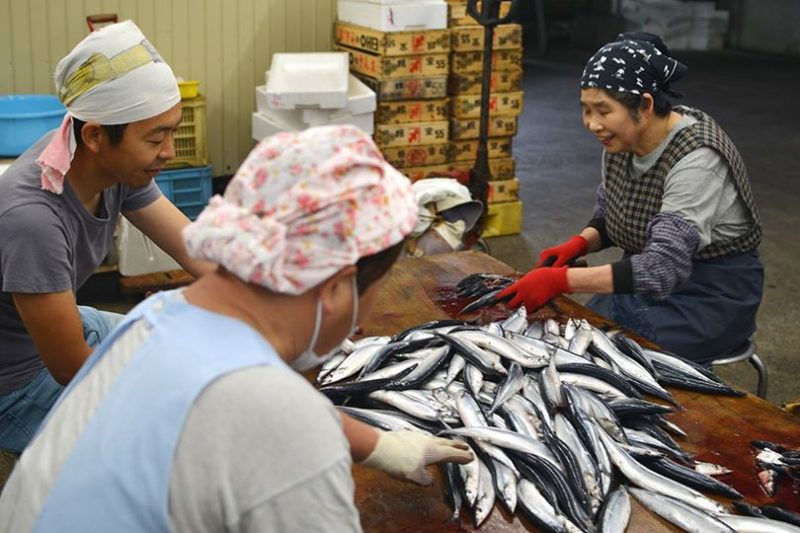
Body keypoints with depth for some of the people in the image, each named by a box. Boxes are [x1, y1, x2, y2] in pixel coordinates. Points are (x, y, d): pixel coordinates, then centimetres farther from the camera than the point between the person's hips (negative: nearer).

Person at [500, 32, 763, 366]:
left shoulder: (696, 158, -27)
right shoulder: (620, 141, -4)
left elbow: (664, 267, -34)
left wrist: (561, 280, -40)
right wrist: (578, 244, -11)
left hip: (713, 294, -6)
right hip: (648, 277, 7)